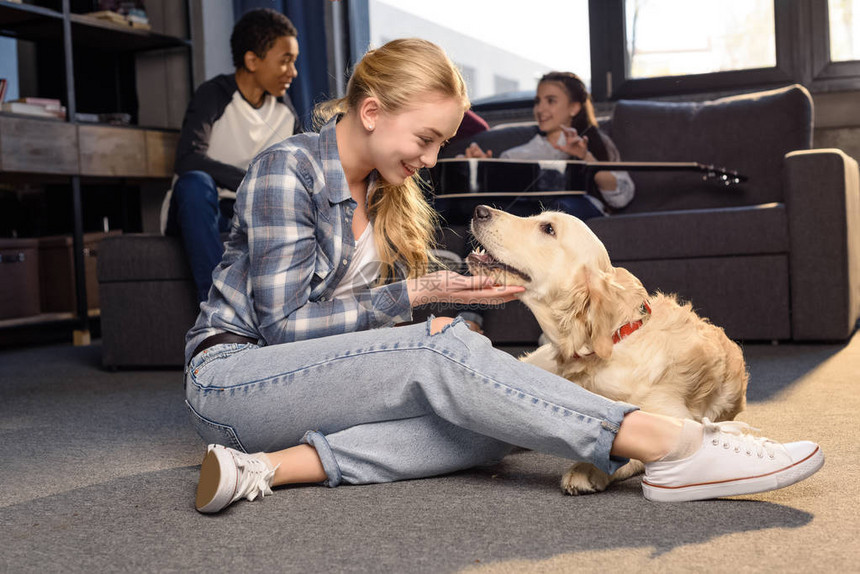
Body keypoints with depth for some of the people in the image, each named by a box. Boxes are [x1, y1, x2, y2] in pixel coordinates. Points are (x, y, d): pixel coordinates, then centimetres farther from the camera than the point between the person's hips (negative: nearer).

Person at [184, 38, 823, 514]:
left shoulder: (388, 192, 12)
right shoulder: (286, 169, -12)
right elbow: (284, 322, -17)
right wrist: (413, 296, -15)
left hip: (320, 376, 7)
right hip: (231, 376, -7)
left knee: (490, 428, -22)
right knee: (439, 350, -33)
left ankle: (278, 464, -33)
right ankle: (673, 447, -40)